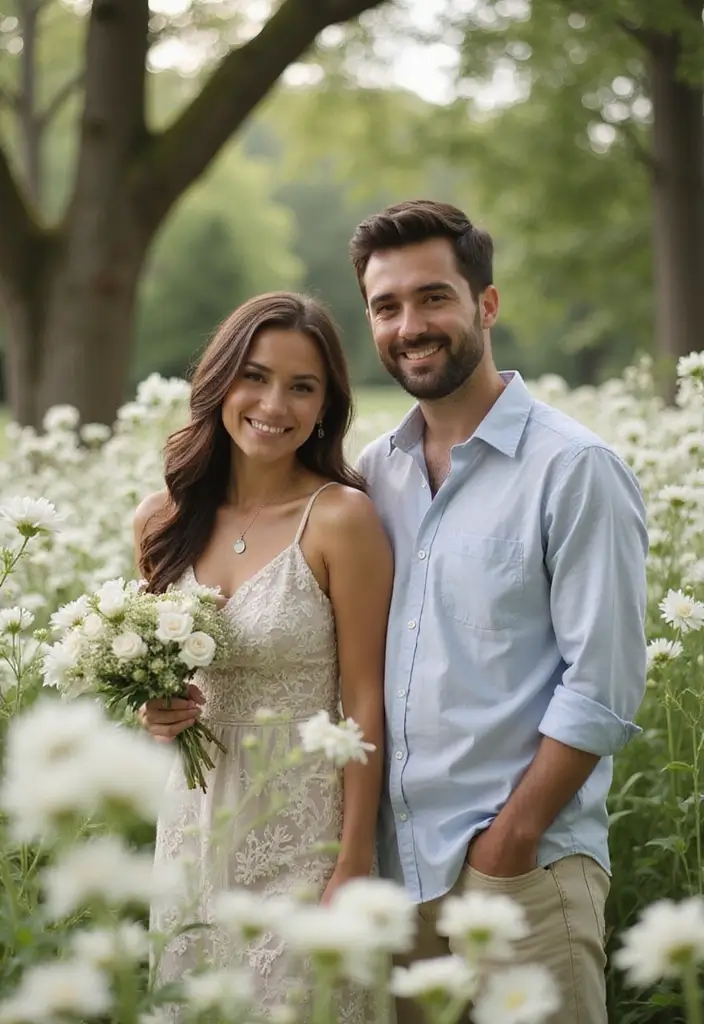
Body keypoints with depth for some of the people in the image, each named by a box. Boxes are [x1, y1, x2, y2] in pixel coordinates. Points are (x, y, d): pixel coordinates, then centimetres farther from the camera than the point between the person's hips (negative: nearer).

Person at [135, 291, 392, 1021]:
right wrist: (154, 709, -7)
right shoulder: (163, 520, 2)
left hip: (303, 831, -5)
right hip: (191, 823, 5)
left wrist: (354, 866, -13)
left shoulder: (341, 517, -13)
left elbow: (364, 704, -11)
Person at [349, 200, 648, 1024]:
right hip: (394, 864, 5)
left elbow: (603, 687, -11)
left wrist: (508, 841, -13)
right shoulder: (375, 473, 9)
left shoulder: (575, 470, -8)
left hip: (524, 869, -5)